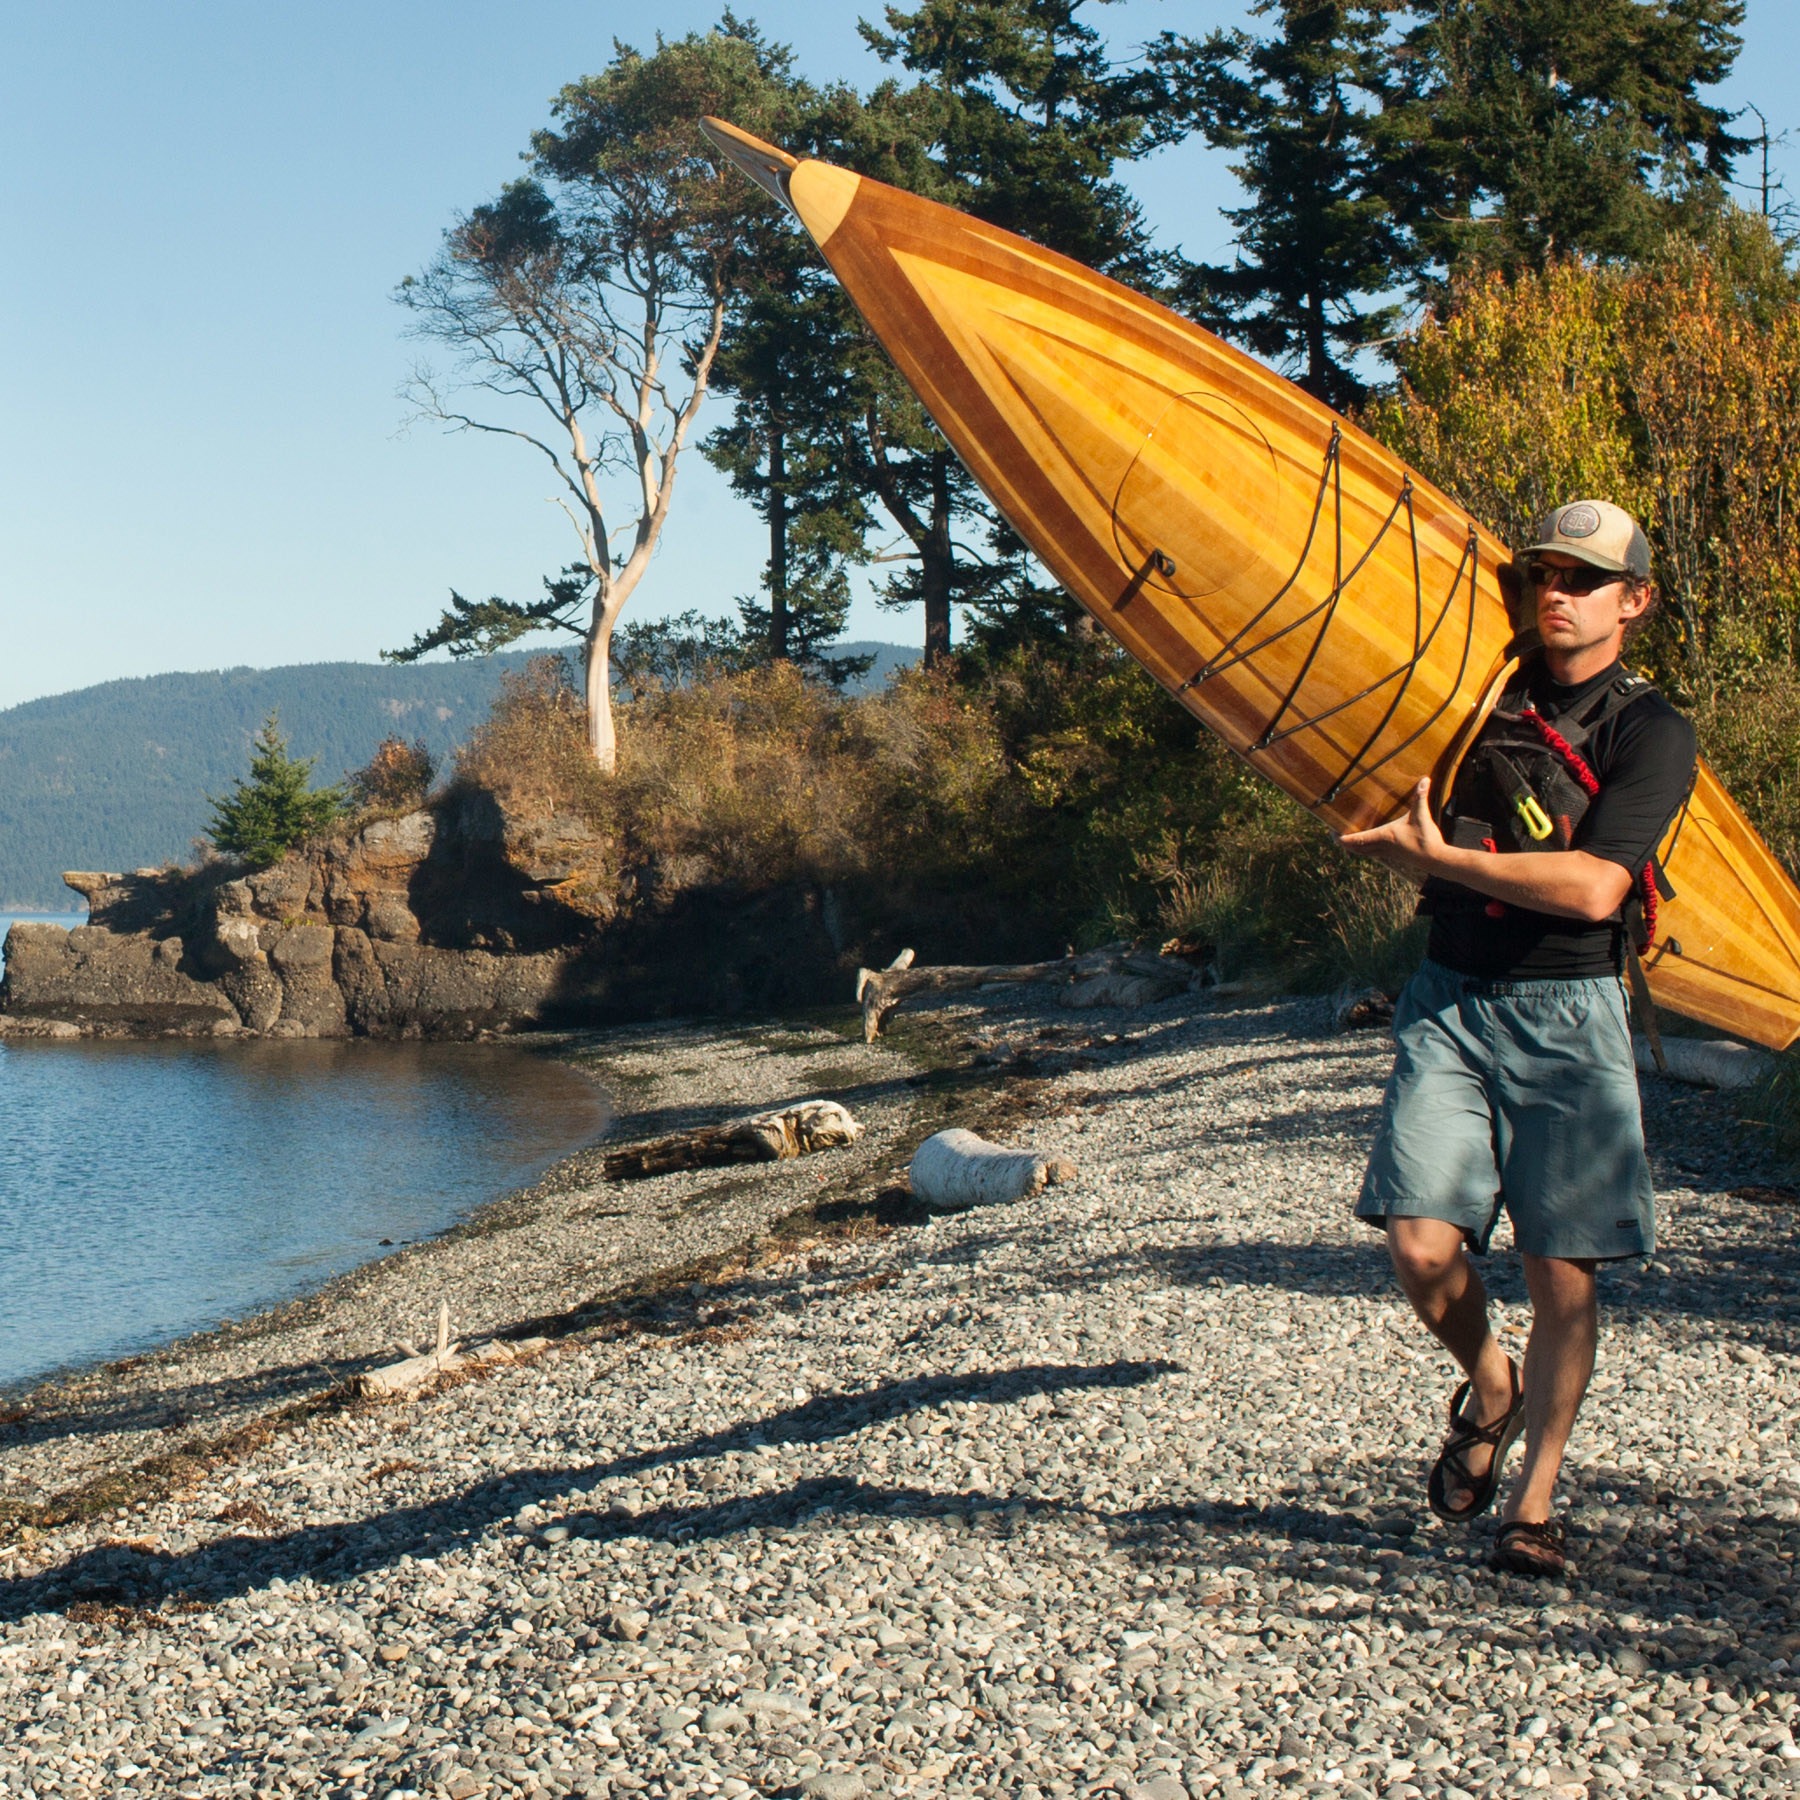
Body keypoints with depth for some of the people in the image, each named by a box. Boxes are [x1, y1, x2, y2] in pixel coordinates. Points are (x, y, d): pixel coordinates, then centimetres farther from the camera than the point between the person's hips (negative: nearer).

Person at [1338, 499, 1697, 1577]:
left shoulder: (1653, 732, -4)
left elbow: (1593, 886, -18)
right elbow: (1391, 811, 27)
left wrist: (1439, 855, -16)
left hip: (1566, 1014, -3)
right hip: (1450, 1001, 3)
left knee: (1561, 1268, -1)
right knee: (1422, 1247, -8)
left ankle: (1536, 1501, 13)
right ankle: (1491, 1391, 23)